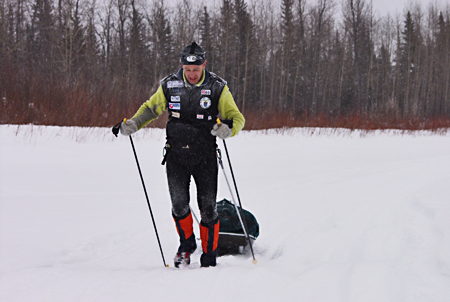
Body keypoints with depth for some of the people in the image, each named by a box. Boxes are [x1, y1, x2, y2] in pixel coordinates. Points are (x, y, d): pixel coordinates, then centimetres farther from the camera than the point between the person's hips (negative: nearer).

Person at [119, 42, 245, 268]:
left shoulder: (217, 87, -3)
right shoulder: (170, 86, 1)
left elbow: (237, 117, -1)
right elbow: (150, 108, 16)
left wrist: (228, 128, -25)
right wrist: (132, 124, -2)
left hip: (205, 156, -1)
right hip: (176, 155, 1)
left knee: (208, 208, -1)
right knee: (179, 204, -9)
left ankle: (209, 257, 12)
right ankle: (187, 245, 17)